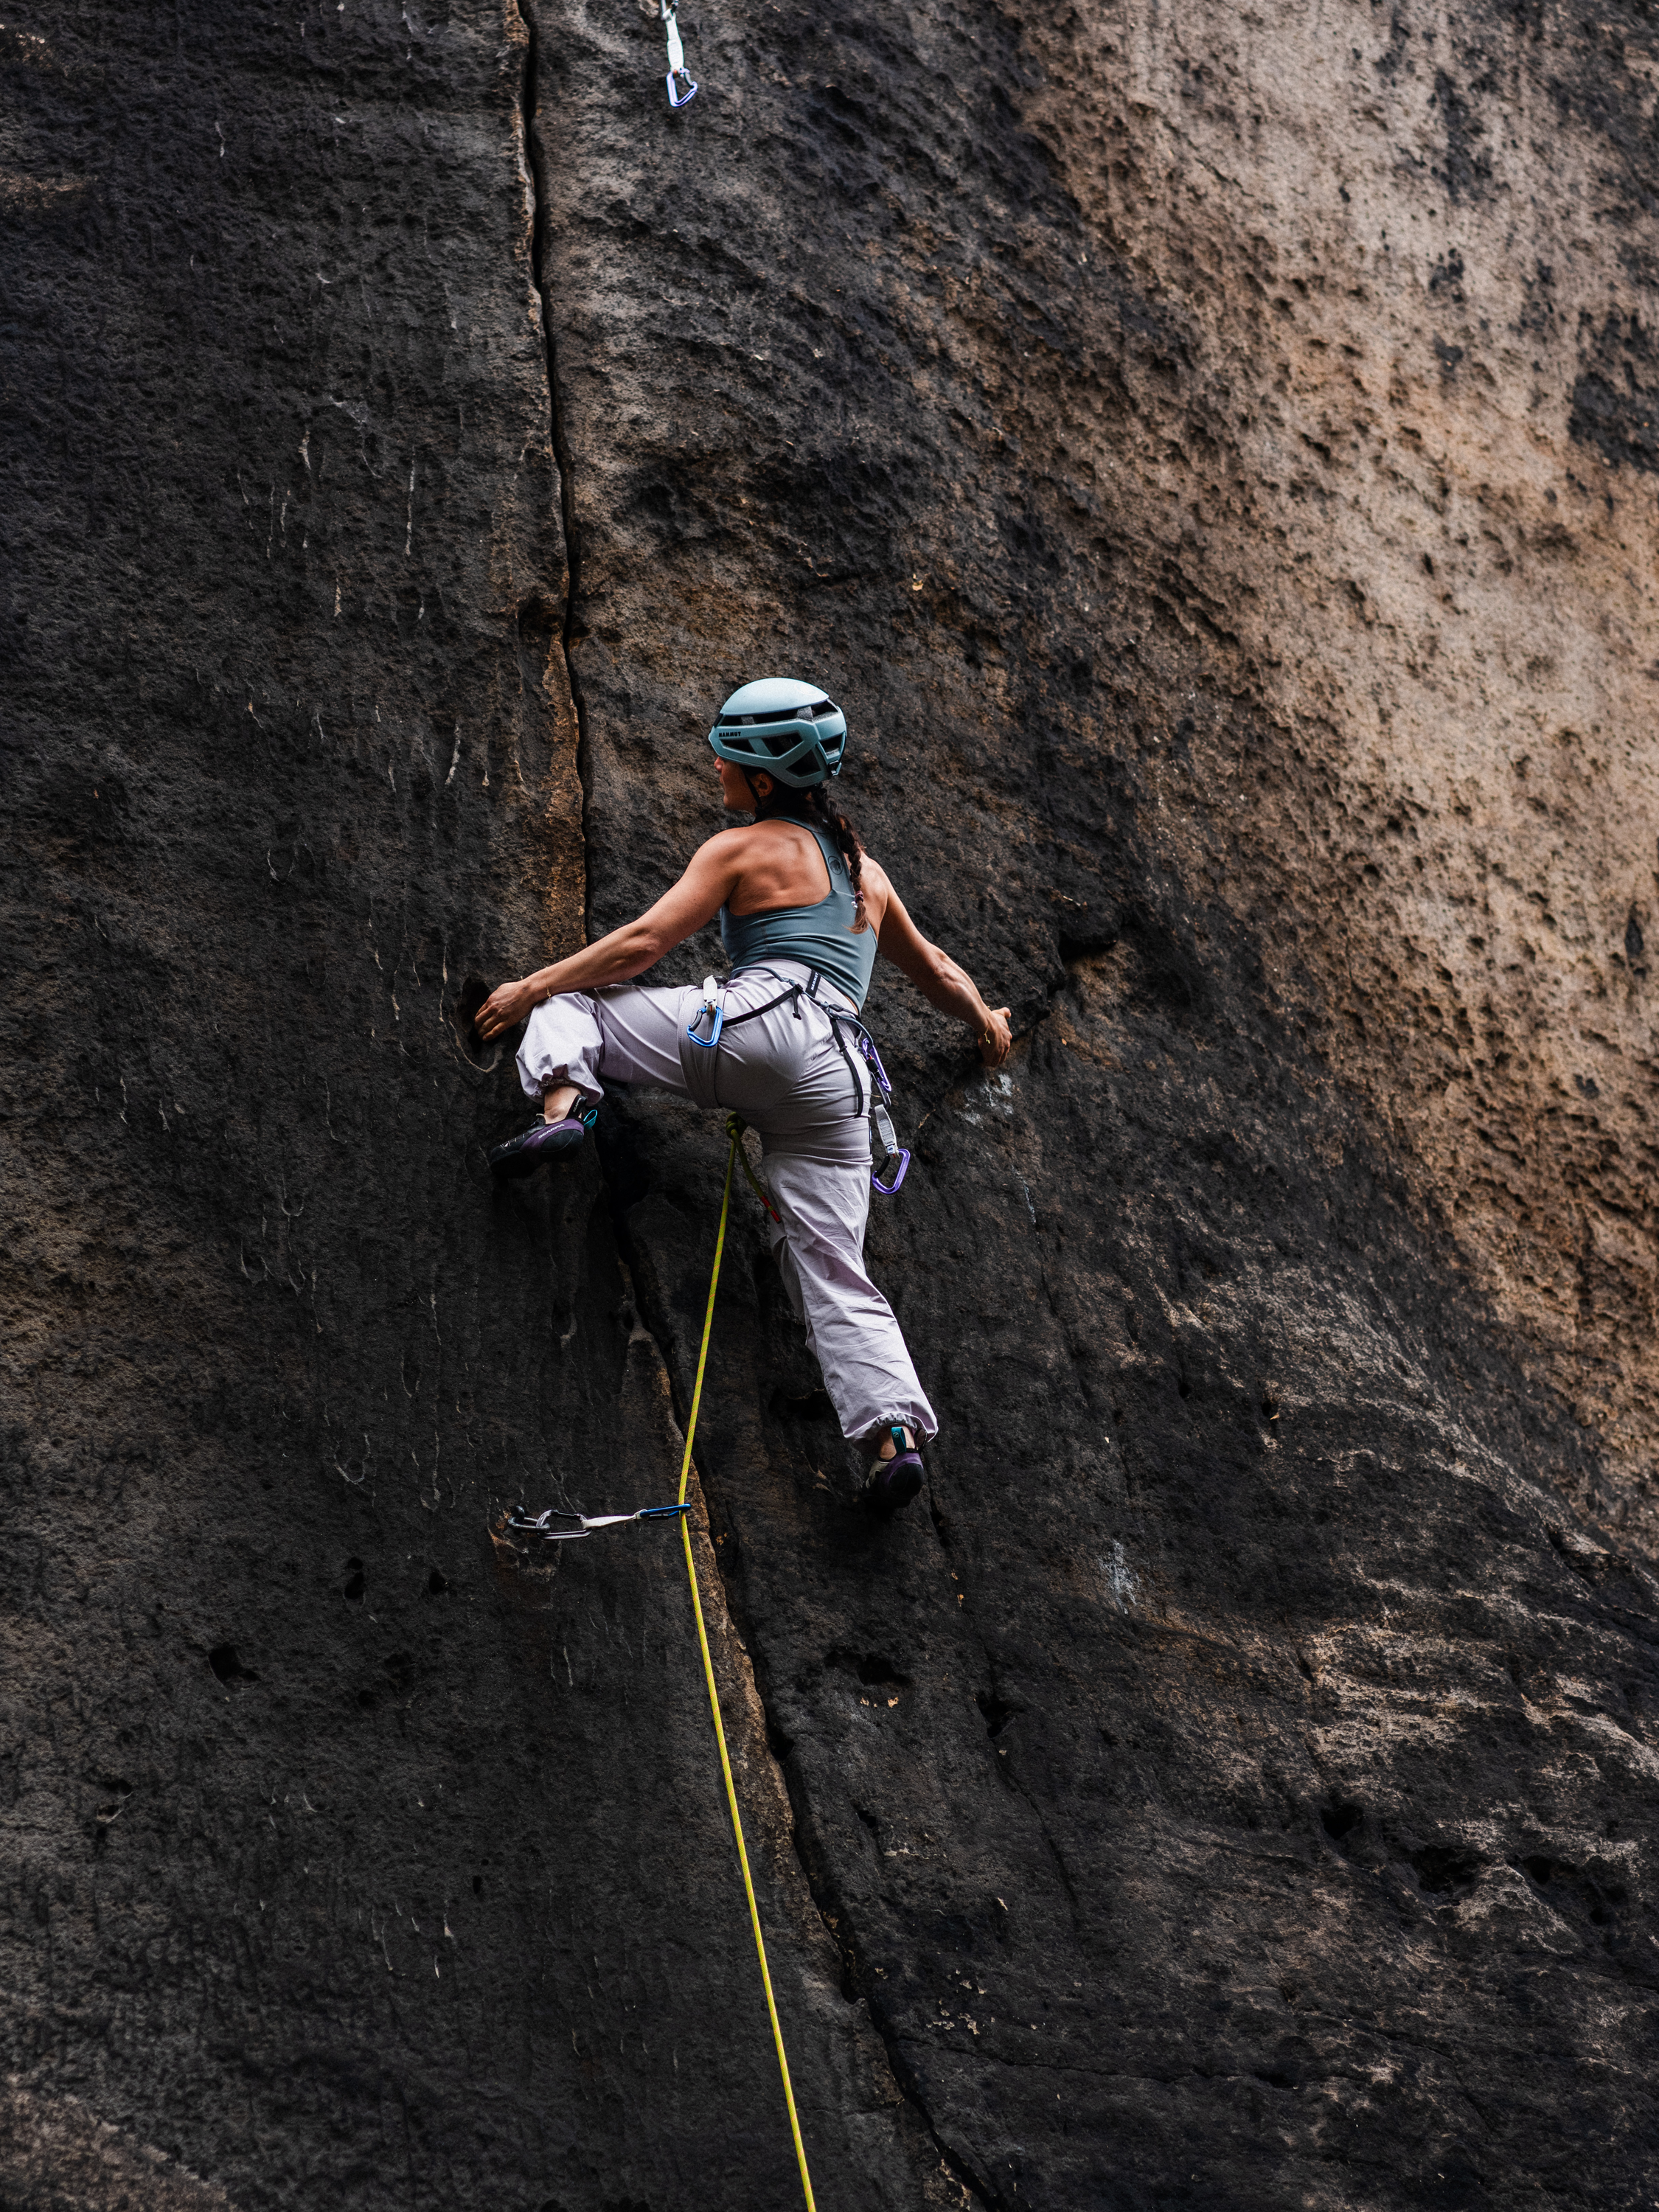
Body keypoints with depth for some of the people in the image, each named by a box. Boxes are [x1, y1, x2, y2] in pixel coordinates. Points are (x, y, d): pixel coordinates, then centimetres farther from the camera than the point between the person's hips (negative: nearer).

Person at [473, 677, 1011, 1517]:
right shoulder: (867, 871, 28)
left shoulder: (742, 849, 9)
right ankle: (896, 1428, -18)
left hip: (759, 1025, -6)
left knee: (568, 1003, 11)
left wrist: (532, 987, 10)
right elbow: (934, 967, 41)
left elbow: (643, 944, 2)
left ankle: (563, 1102, -20)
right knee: (836, 1281, 2)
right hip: (841, 1079, 6)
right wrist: (986, 1023, 60)